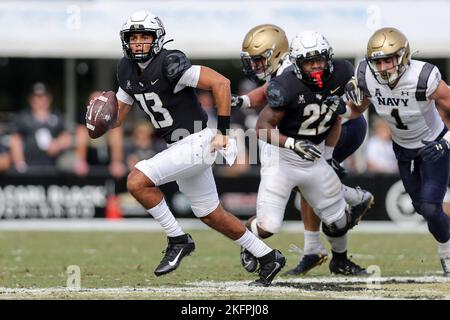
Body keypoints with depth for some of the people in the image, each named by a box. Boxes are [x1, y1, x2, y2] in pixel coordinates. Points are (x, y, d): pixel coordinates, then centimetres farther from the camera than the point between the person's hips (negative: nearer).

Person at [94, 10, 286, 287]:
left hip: (197, 142, -9)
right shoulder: (128, 71, 5)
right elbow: (117, 116, 12)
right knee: (210, 215, 16)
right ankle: (269, 258, 29)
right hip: (180, 148, 9)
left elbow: (221, 83, -24)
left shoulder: (170, 64, -20)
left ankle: (178, 240, -4)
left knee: (137, 182, -19)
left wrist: (223, 131, -21)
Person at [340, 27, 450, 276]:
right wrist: (341, 110, -25)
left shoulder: (424, 79, -35)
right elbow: (356, 110, -4)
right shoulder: (366, 79, -23)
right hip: (403, 148, 5)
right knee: (421, 206, 16)